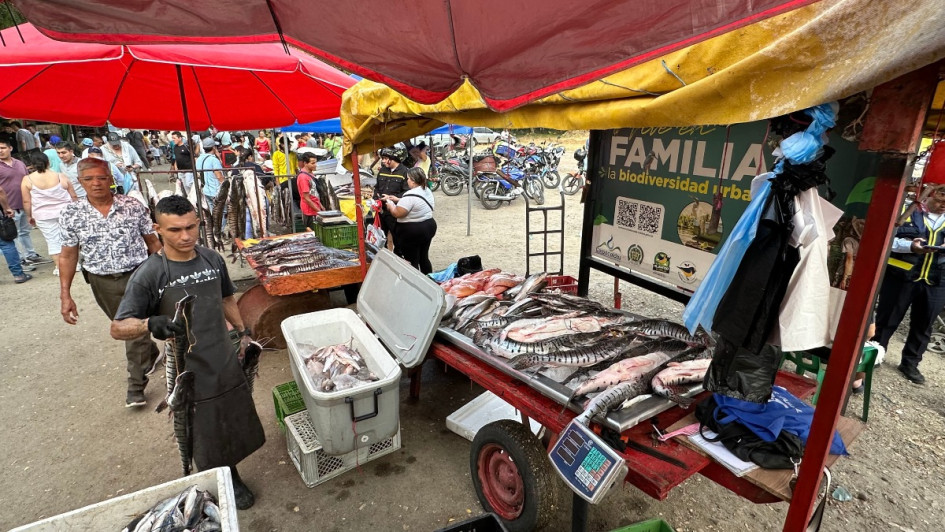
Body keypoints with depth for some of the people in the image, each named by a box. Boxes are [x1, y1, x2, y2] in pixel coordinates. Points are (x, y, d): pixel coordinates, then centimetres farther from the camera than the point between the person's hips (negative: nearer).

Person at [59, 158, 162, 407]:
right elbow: (68, 255, 0)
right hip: (102, 283, 2)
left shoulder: (134, 206, -8)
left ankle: (136, 386, 16)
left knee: (136, 330, 1)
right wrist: (65, 295, -1)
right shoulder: (71, 214, -5)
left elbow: (152, 241, 0)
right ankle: (151, 354, 45)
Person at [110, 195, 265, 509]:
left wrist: (243, 331, 13)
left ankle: (230, 476, 44)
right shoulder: (149, 275, -16)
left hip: (226, 362, 4)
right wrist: (149, 324, -35)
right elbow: (118, 328, -15)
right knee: (205, 437, 13)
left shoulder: (212, 260, -1)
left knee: (234, 422, 19)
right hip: (189, 373, -4)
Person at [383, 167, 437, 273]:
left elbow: (397, 213, -20)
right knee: (424, 257, 19)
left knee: (412, 261, 2)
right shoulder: (428, 191, 6)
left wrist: (390, 202, -4)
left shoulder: (410, 196, -22)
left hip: (412, 232, -9)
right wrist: (398, 200, 13)